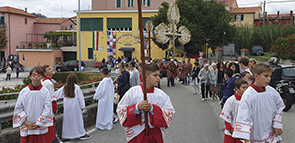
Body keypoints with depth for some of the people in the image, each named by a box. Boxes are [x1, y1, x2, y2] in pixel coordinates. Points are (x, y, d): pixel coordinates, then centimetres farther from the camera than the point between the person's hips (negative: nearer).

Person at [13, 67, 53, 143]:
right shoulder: (23, 92, -1)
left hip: (41, 128, -1)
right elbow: (18, 109, 1)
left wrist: (38, 124, -10)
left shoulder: (45, 92, -3)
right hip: (26, 128, 1)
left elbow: (47, 110, -6)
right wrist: (26, 123, -7)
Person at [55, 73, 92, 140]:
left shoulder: (64, 88, -1)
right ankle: (82, 134, 11)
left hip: (67, 108, 4)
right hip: (75, 107, -3)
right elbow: (80, 97, -7)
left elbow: (56, 94, 8)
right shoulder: (76, 88, -12)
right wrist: (82, 106, 3)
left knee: (68, 120, 12)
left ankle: (68, 134, 17)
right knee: (78, 120, 4)